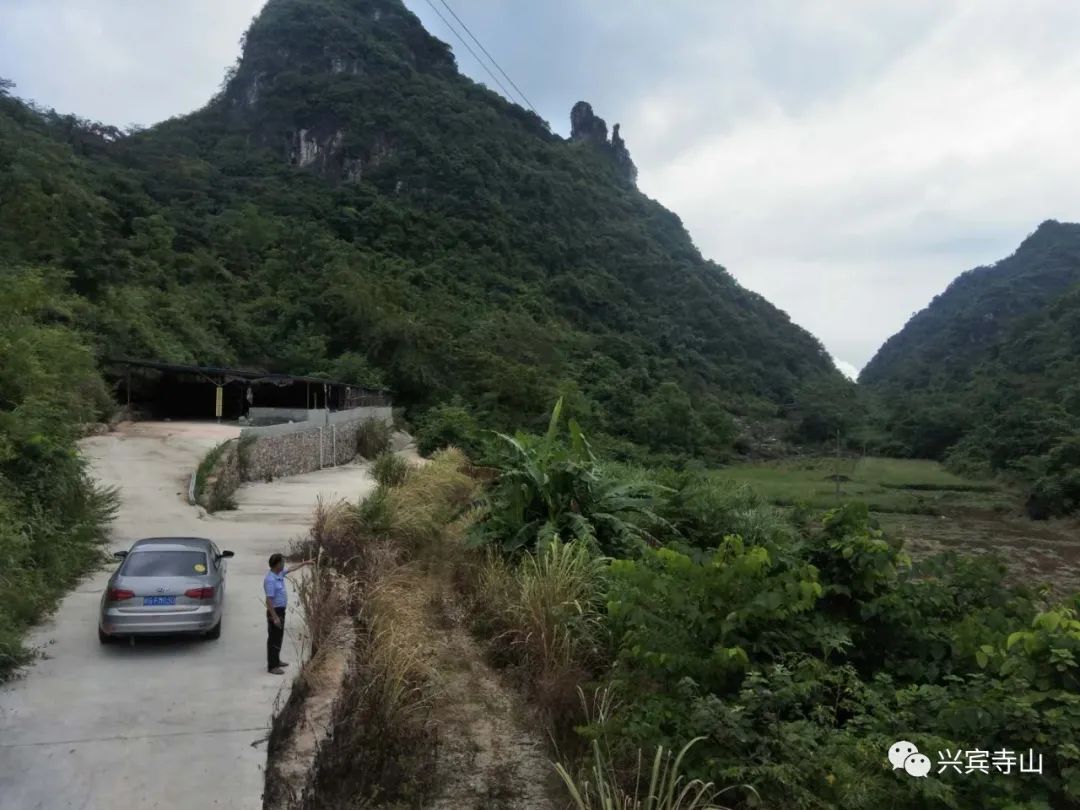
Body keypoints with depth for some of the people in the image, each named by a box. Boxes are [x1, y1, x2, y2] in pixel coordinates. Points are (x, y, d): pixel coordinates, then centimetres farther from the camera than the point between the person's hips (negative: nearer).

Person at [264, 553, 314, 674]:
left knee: (279, 637, 19)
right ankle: (272, 666, 5)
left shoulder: (279, 573, 2)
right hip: (275, 612, -10)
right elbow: (269, 600, -27)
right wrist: (274, 617, -27)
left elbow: (291, 569, 23)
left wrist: (305, 563, 29)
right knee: (274, 638, -2)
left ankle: (276, 660, 32)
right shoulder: (270, 580, -26)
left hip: (281, 610, 10)